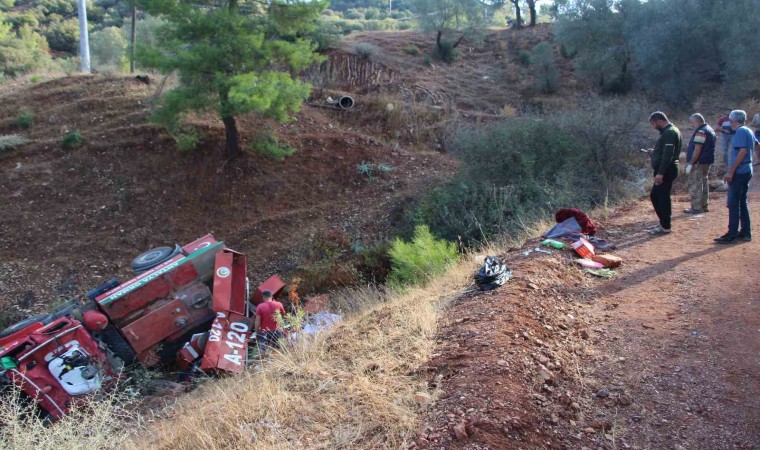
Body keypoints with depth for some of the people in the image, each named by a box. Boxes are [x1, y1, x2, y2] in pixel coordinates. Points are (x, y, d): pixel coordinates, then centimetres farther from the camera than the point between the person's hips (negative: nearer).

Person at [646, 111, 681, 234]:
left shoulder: (669, 133, -16)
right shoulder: (669, 131, 16)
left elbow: (668, 155, -24)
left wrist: (660, 173, -26)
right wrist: (654, 152, 15)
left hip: (666, 170, -11)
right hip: (665, 170, 11)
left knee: (663, 197, -5)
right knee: (655, 195, 16)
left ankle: (665, 227, 2)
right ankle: (663, 223, 24)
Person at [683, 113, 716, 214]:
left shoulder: (701, 132, -18)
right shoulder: (710, 129, 15)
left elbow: (697, 149, -23)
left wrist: (690, 164, -21)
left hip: (698, 163, -11)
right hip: (707, 162, 11)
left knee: (695, 185, -5)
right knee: (703, 183, 17)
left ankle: (696, 208, -3)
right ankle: (704, 206, 24)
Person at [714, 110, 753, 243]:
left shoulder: (741, 131, -13)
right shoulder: (749, 131, 15)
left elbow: (742, 151, -21)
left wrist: (731, 171, -21)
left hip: (738, 172, -10)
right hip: (747, 171, 10)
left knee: (733, 204, -7)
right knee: (742, 203, 14)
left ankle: (732, 234, -6)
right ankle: (746, 232, 17)